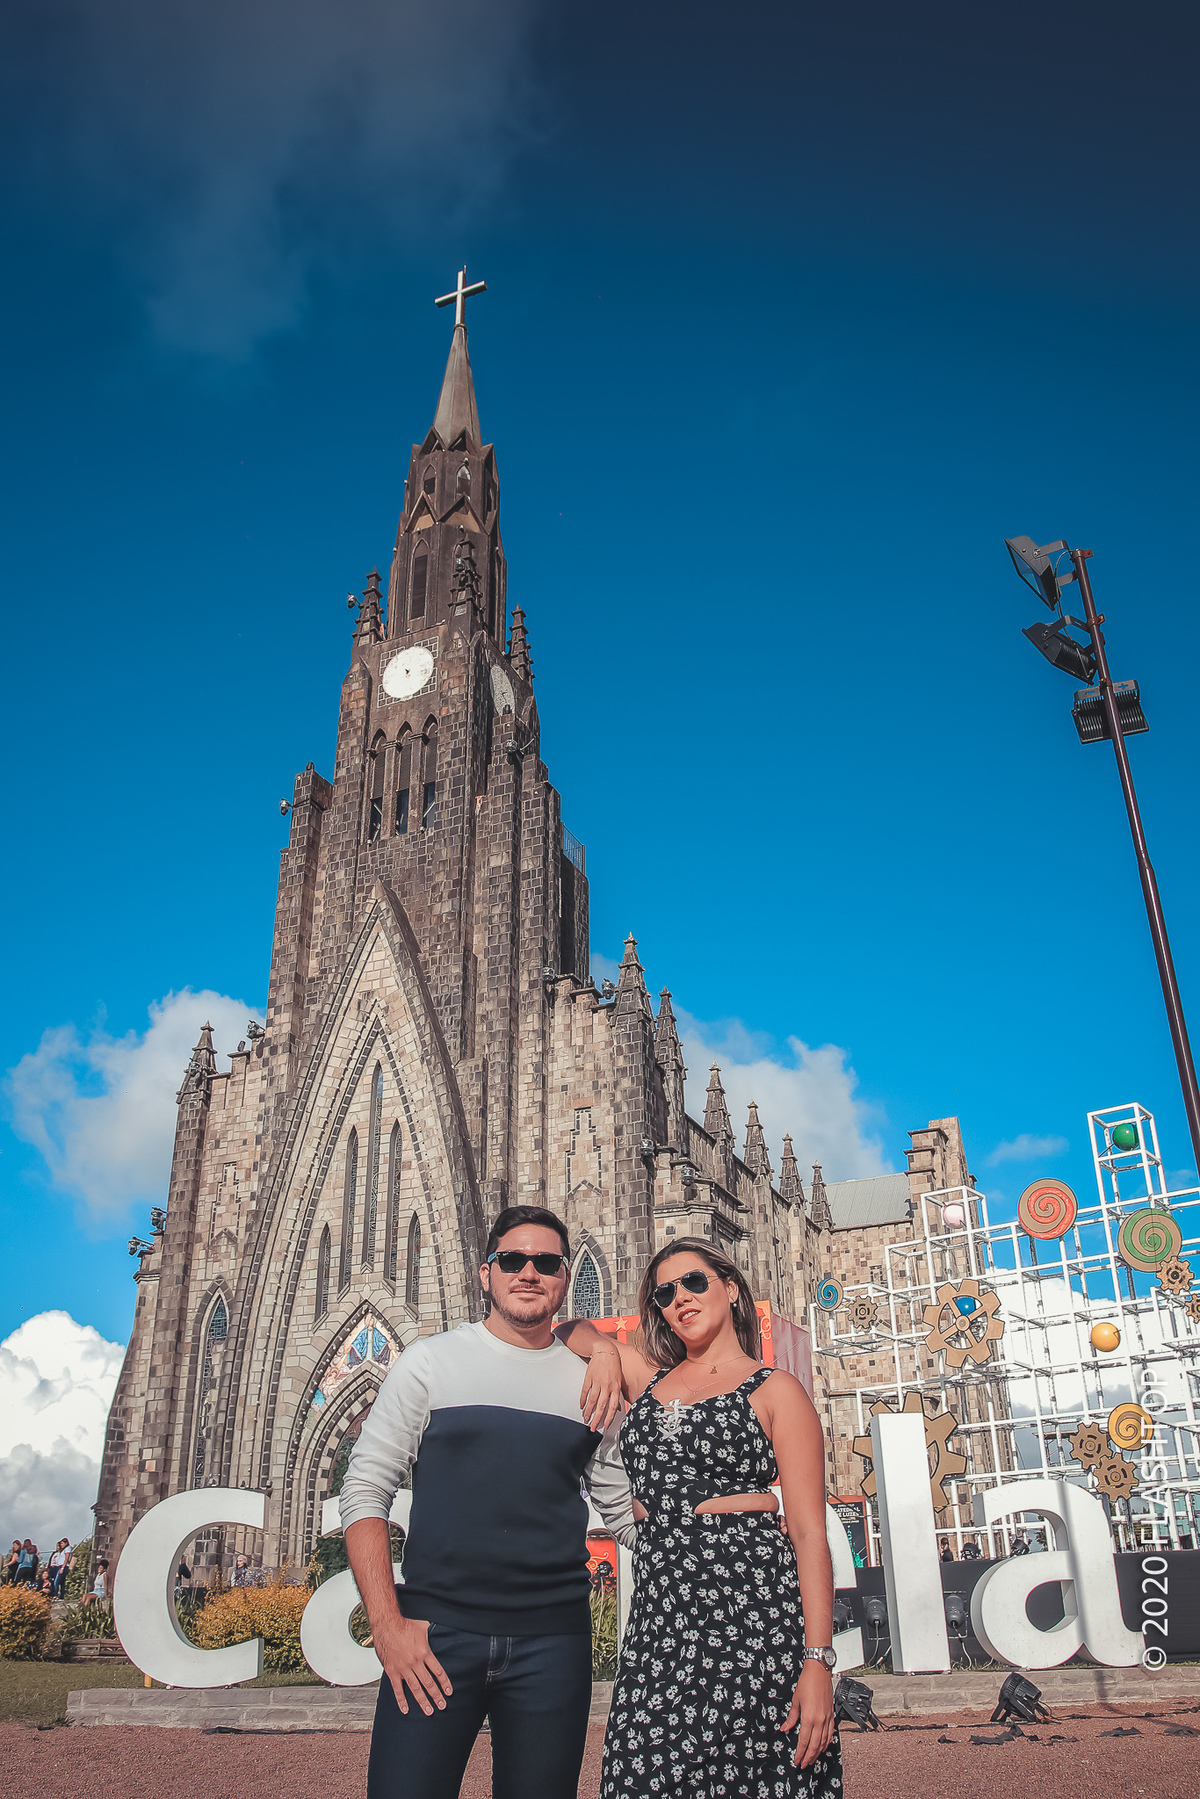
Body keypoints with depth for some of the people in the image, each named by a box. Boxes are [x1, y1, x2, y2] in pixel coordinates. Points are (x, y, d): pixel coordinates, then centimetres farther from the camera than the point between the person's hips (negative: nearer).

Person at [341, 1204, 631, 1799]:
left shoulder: (593, 1383, 8)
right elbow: (365, 1489, 0)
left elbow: (627, 1513, 16)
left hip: (553, 1639, 2)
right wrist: (387, 1625, -8)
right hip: (435, 1631, -2)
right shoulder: (431, 1360, 2)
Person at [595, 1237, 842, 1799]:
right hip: (658, 1613, 4)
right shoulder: (651, 1379, 15)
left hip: (752, 1608, -4)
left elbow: (809, 1532, -4)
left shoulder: (774, 1391, 2)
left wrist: (818, 1662, -12)